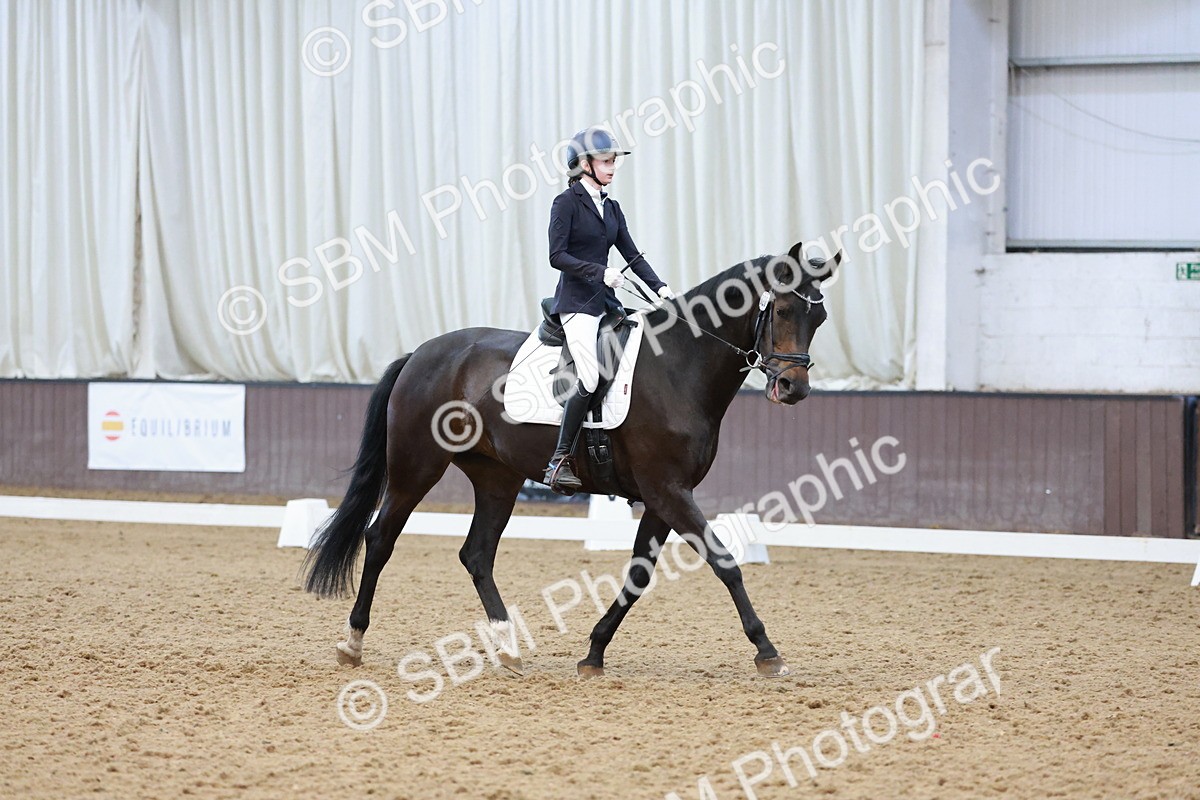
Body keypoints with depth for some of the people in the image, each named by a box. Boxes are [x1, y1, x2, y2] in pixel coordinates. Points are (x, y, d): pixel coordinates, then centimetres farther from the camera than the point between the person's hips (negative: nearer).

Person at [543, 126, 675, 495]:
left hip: (608, 300, 8)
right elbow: (557, 256, -12)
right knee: (590, 378, -21)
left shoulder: (611, 208, 16)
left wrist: (659, 286, 0)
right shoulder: (567, 203, -5)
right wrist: (599, 271, -21)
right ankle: (560, 459, -15)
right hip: (577, 302, -8)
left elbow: (632, 255, 14)